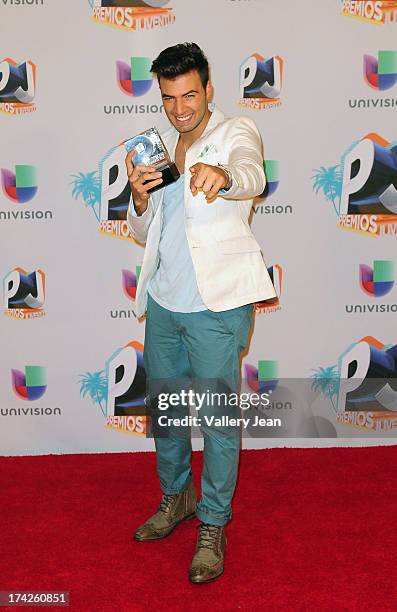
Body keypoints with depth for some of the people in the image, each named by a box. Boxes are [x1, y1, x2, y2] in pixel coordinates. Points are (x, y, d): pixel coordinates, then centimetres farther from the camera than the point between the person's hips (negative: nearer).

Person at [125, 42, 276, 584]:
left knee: (219, 418, 2)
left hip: (216, 303, -6)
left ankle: (213, 525, 21)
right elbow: (142, 234, 12)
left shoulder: (237, 132, -4)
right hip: (163, 301, 6)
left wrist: (223, 175, -53)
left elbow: (252, 174, -29)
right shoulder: (159, 146, 13)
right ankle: (177, 497, 39)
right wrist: (139, 199, -10)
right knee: (163, 409, 17)